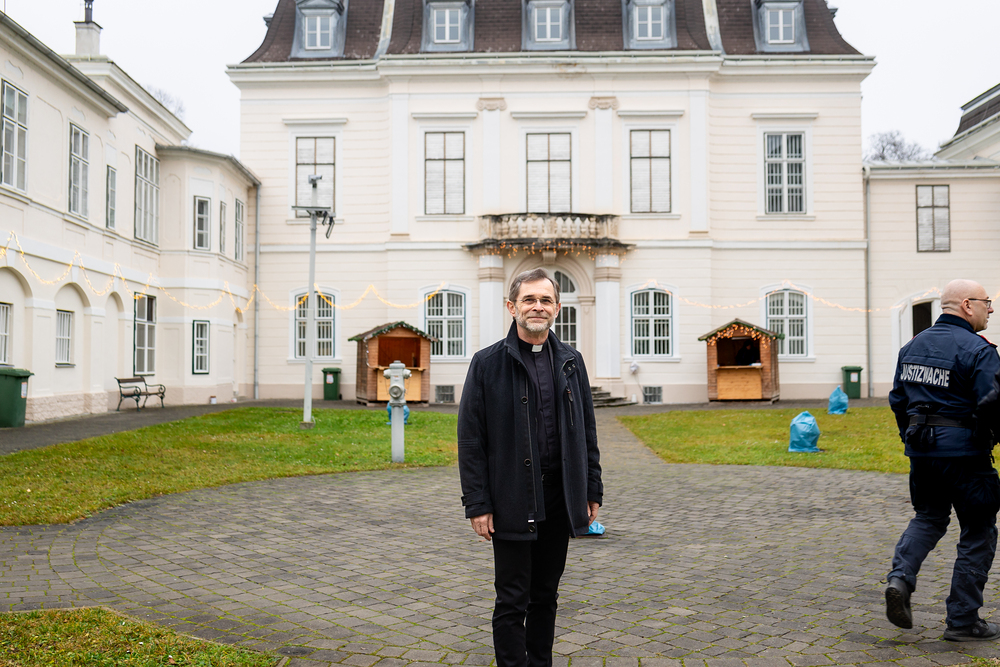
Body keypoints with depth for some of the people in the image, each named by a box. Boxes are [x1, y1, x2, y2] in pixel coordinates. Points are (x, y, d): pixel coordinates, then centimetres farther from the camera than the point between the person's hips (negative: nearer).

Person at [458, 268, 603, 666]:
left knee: (546, 595, 15)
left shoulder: (570, 361, 9)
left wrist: (592, 491, 8)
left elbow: (587, 433, 12)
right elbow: (470, 440, -6)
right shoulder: (488, 363, -4)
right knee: (512, 601, 2)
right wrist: (477, 504, -11)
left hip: (559, 499, 4)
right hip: (512, 502, -4)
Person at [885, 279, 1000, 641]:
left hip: (921, 451, 6)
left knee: (928, 517, 23)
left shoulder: (913, 345, 9)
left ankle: (900, 577, -1)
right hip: (963, 452, -6)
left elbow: (897, 399, 15)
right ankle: (962, 621, 12)